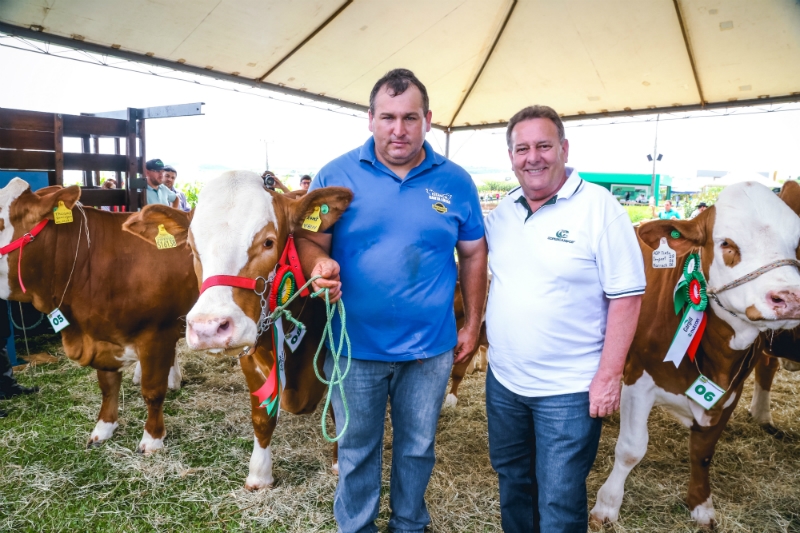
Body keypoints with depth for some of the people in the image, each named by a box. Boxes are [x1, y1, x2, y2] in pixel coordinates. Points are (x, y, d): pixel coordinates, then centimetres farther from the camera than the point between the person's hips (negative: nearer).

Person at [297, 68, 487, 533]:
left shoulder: (456, 181, -1)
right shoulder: (337, 175, -5)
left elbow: (474, 254, 5)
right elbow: (310, 240, -4)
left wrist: (473, 324, 4)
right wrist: (320, 264, -28)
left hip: (430, 348, 1)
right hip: (354, 344, -1)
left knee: (417, 447, 20)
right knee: (357, 450, 17)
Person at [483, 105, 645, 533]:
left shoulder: (599, 208, -13)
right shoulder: (502, 211, 4)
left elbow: (626, 297, -14)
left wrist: (609, 376, -16)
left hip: (569, 390, -5)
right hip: (502, 381, 6)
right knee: (512, 482, 24)